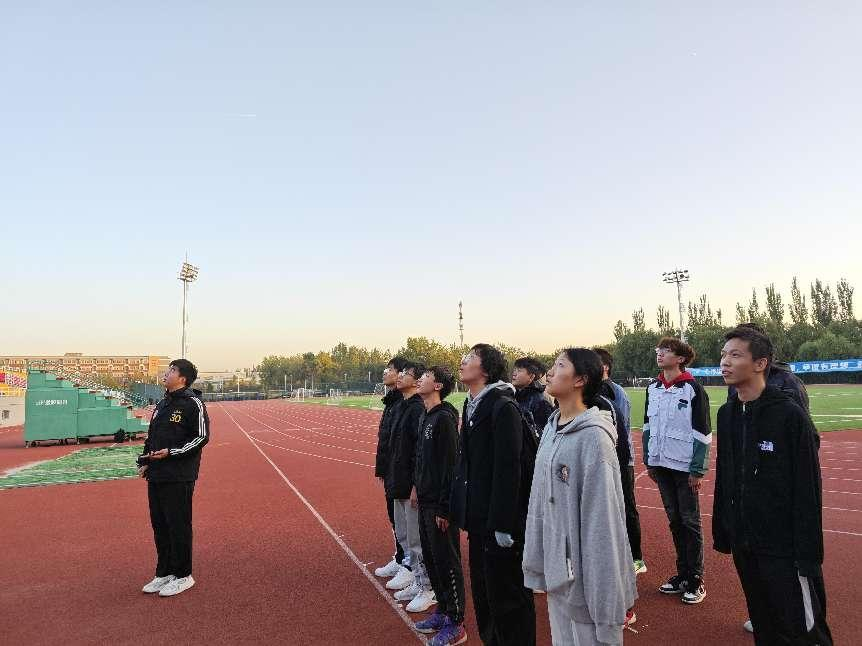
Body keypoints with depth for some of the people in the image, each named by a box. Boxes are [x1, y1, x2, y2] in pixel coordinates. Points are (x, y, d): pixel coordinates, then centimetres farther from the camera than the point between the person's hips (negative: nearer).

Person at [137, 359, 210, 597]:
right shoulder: (162, 404, 16)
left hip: (179, 477, -8)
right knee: (159, 525, 15)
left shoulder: (193, 403, -10)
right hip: (155, 476, 8)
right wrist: (144, 462, 13)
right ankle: (164, 573, 28)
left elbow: (201, 437, -14)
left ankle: (182, 576, 14)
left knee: (178, 526, 0)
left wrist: (171, 452, -18)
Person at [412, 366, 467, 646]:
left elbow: (451, 465, -21)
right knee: (431, 558, 19)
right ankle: (442, 611, 34)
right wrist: (418, 487, 14)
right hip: (425, 502, 9)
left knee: (447, 562, 4)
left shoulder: (444, 418, -19)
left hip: (440, 504, -9)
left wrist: (444, 507, -20)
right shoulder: (425, 417, 9)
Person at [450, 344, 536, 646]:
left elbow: (508, 470, -21)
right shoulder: (471, 407, 9)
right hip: (478, 519, 9)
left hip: (498, 521, -9)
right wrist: (457, 506, 15)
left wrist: (503, 525, -20)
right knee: (482, 590, 22)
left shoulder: (503, 407, -18)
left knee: (508, 597, 7)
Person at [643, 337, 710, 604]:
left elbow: (702, 432, -11)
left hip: (684, 466, -5)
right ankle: (682, 574, 27)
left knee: (690, 521, 5)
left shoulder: (693, 389, -11)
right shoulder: (653, 388, 7)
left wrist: (697, 470, -12)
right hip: (661, 464, 6)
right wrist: (648, 461, 11)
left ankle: (695, 580, 17)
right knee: (674, 520, 15)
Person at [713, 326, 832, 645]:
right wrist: (721, 532, 11)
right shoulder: (727, 414, 4)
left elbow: (808, 490, -14)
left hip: (783, 547, -6)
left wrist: (808, 554, -15)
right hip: (743, 543, 6)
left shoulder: (790, 415, -15)